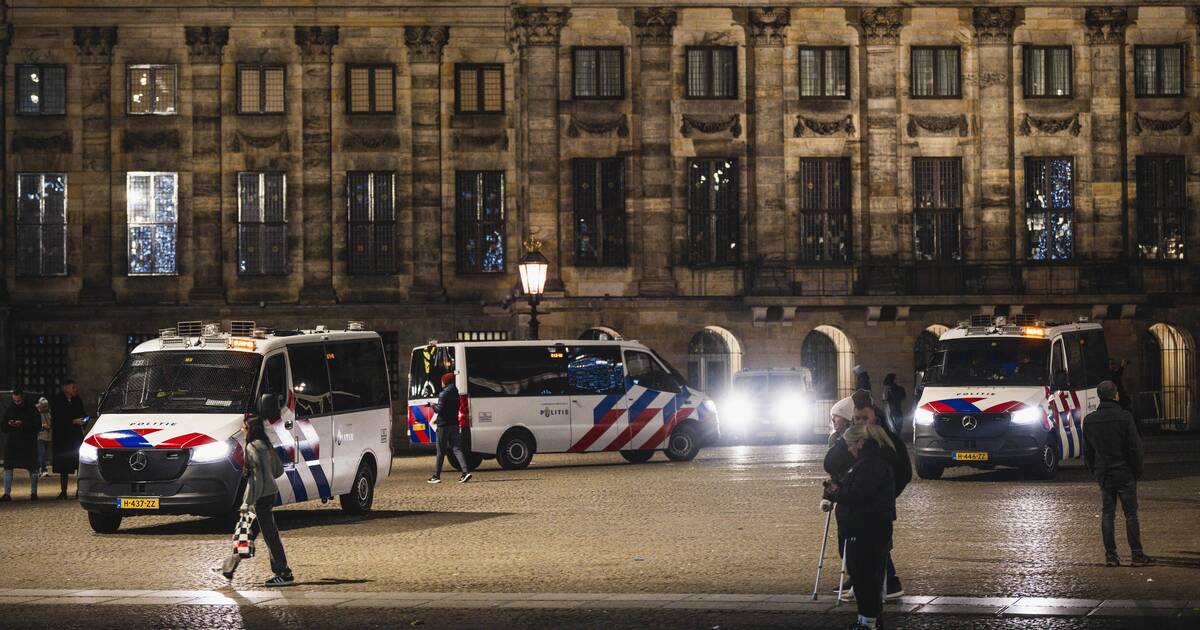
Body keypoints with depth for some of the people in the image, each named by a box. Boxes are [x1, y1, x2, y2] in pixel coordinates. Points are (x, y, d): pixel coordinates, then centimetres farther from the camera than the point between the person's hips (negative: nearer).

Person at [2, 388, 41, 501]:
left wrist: (23, 425, -20)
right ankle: (7, 494, 0)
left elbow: (38, 426, -8)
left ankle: (33, 492, 10)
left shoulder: (31, 410, -2)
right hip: (12, 443, 3)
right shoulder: (9, 409, 8)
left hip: (29, 444, -3)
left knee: (32, 469, 1)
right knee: (7, 468, -3)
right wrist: (9, 424, -12)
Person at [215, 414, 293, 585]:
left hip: (261, 496, -10)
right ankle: (229, 568, 25)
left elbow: (256, 476, -19)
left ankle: (284, 574, -3)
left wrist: (247, 502, -16)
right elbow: (279, 469, 17)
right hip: (271, 492, 10)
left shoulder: (252, 447, -15)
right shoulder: (266, 445, 12)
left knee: (270, 534, -5)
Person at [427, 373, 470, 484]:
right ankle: (465, 472, -14)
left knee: (441, 451, 1)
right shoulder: (455, 392, 12)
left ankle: (437, 476, 8)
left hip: (444, 425, -7)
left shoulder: (443, 393, -13)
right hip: (454, 424, 7)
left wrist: (433, 405, 2)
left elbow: (440, 409, -18)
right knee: (457, 449, 2)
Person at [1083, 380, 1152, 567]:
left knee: (1107, 514, 8)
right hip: (1124, 473, -4)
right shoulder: (1125, 417, -12)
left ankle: (1110, 555, 7)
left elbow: (1087, 451, 10)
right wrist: (1137, 472, 0)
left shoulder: (1089, 420, 3)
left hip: (1103, 474, 4)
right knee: (1131, 514, 0)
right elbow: (1135, 448, -11)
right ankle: (1136, 554, 0)